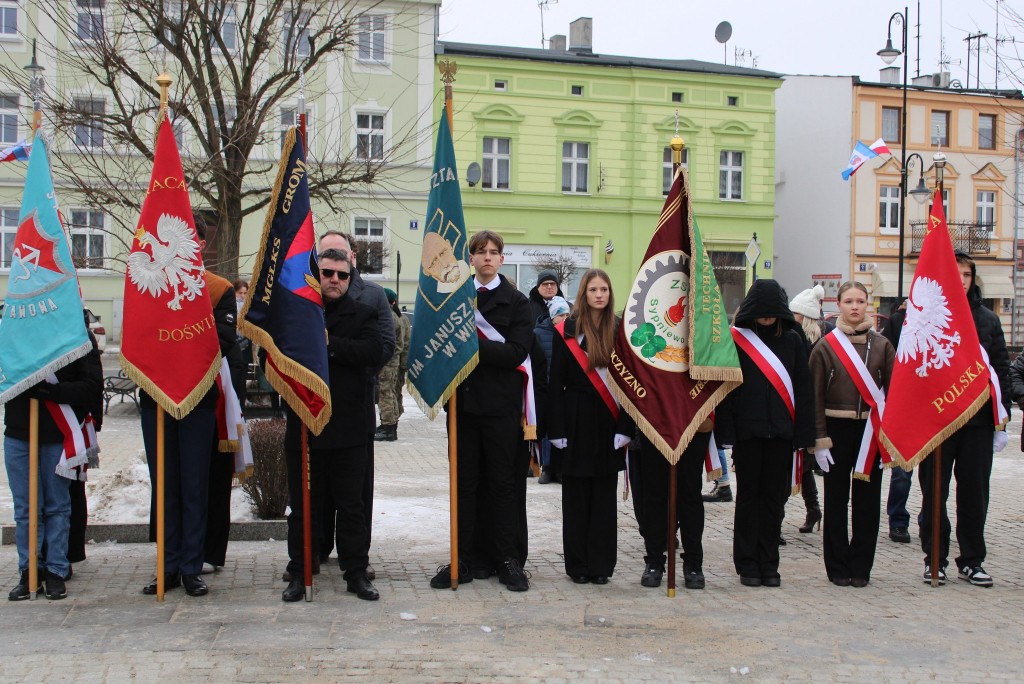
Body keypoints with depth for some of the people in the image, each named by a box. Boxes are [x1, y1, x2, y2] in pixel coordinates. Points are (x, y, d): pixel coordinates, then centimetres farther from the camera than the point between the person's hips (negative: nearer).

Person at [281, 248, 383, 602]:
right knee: (303, 506, 9)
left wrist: (327, 343, -16)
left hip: (348, 429, -1)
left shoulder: (362, 314, 6)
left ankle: (356, 573, 17)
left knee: (351, 505, 7)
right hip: (303, 425, 1)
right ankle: (299, 573, 19)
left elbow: (373, 351, -13)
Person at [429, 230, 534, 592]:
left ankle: (509, 559, 11)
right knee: (464, 483, 6)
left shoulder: (517, 301, 4)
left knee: (503, 483, 3)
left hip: (501, 404, -2)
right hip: (464, 402, 2)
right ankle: (463, 559, 13)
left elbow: (517, 352, -8)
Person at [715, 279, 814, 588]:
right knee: (748, 495, 5)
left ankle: (769, 563, 16)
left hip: (781, 431, 2)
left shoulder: (792, 340, 8)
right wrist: (726, 433, -9)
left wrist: (803, 433, 1)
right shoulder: (735, 339, -1)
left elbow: (802, 389, 8)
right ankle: (748, 564, 13)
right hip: (747, 431, -2)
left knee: (774, 496, 7)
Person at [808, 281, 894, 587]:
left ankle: (861, 567, 16)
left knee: (867, 501, 6)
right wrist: (820, 440, -8)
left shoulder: (882, 346, 5)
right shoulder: (826, 346, 0)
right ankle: (838, 567, 14)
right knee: (836, 500, 4)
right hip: (837, 430, -2)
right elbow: (816, 396, -1)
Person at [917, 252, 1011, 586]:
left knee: (975, 493, 8)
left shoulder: (988, 320, 8)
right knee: (934, 493, 5)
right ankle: (935, 559, 16)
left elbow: (1002, 370, 10)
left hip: (978, 420, 3)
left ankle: (971, 560, 19)